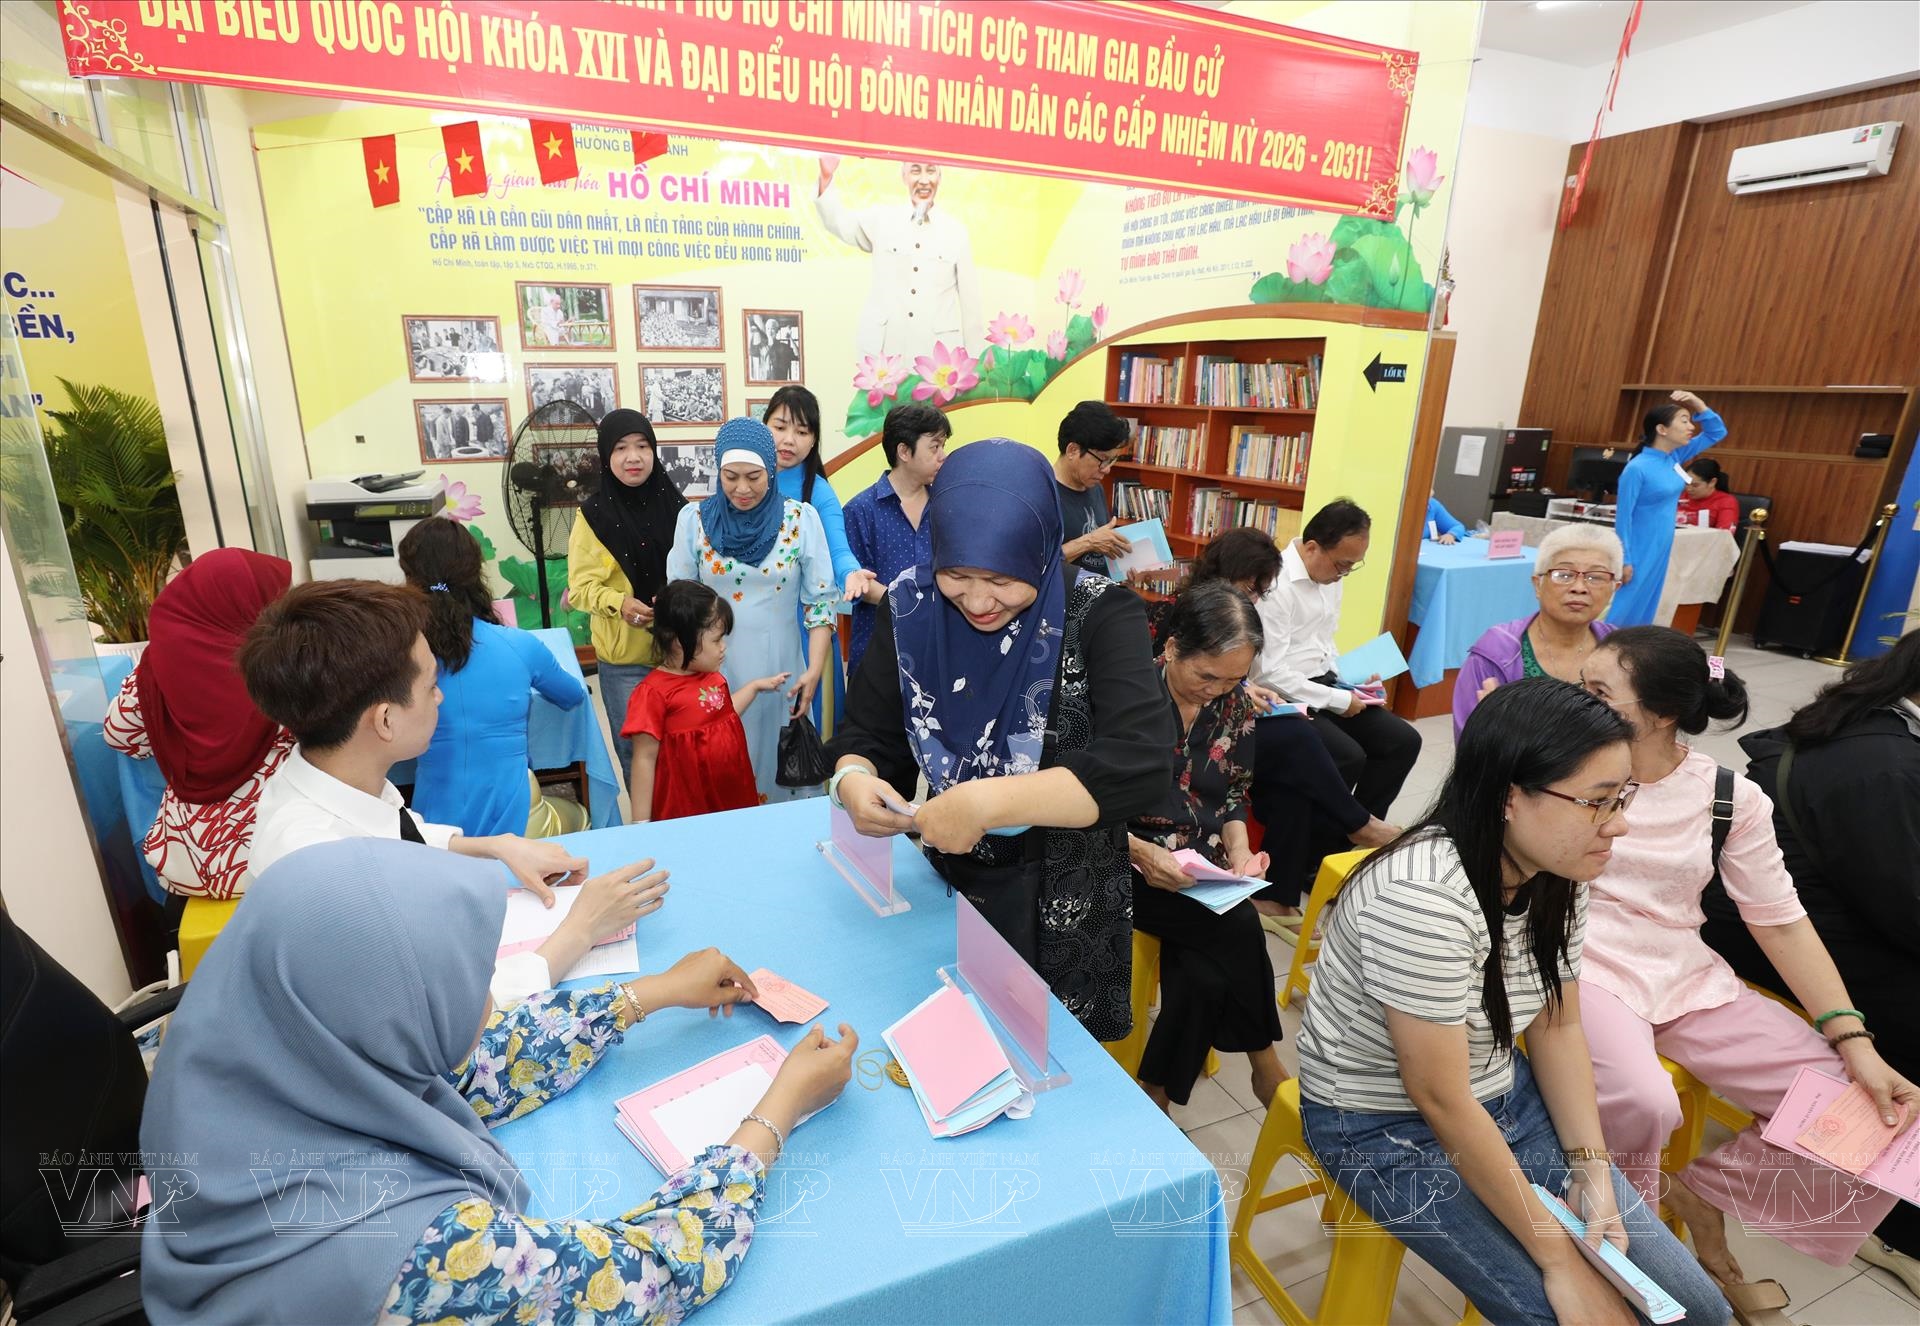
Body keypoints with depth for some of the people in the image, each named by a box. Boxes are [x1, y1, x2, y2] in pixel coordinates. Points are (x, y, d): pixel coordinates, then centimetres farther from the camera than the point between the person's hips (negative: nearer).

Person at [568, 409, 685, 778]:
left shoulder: (674, 505, 0)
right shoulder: (594, 514, -5)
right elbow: (580, 587, -5)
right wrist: (618, 603, -24)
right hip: (624, 656, -1)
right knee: (636, 751, 9)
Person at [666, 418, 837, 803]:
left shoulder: (801, 518, -5)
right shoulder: (694, 519, -2)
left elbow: (821, 600, -3)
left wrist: (814, 670, -9)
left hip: (779, 670, -1)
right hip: (713, 669, 1)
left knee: (778, 764, 11)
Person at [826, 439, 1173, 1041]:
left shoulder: (1100, 616, -19)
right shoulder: (912, 607, -9)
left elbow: (1142, 766, -30)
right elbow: (865, 734, -3)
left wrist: (988, 802, -39)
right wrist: (853, 780, -26)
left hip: (1063, 903, -2)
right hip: (942, 884, 3)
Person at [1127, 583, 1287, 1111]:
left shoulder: (1235, 703, 1)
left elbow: (1235, 793, 10)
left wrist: (1239, 848, -8)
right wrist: (1142, 852, -27)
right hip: (1131, 866, -5)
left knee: (1209, 971, -19)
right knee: (1237, 930, -23)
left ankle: (1158, 1094, 5)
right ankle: (1263, 1063, 4)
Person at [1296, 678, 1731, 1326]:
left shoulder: (1557, 873, -7)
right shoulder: (1423, 897, -34)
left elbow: (1557, 1026, 2)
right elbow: (1440, 1100, -26)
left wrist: (1592, 1170, -8)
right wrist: (1559, 1258, -17)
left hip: (1503, 1094, 7)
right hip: (1389, 1128, -7)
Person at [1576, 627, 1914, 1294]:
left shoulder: (1729, 797, 1)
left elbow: (1781, 921, 3)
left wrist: (1854, 1041, -6)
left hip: (1689, 978, 4)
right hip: (1581, 967, -4)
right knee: (1640, 1103, -32)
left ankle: (1701, 1194, 19)